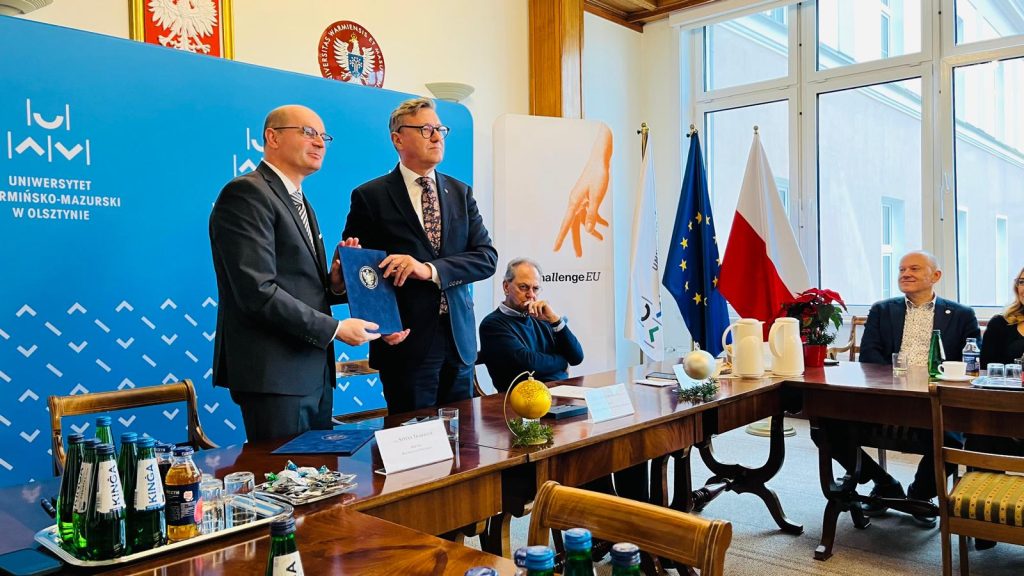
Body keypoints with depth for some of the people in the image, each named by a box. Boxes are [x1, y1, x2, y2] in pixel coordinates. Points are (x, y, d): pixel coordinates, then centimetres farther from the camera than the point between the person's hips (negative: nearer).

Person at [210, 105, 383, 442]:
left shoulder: (299, 202, 19)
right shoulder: (246, 194, -11)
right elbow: (258, 291, -20)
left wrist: (334, 284, -1)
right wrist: (335, 329, -16)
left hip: (316, 375, 9)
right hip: (274, 375, -9)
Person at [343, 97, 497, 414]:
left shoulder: (461, 193, 9)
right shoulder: (370, 196, -2)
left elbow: (487, 257, -1)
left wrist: (430, 269, -17)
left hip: (459, 339, 4)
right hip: (406, 341, -4)